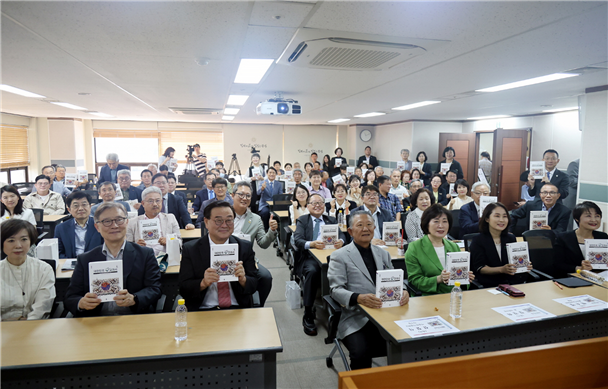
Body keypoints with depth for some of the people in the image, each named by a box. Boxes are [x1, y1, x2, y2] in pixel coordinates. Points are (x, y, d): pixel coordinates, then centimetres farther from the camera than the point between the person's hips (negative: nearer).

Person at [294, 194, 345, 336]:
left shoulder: (331, 220, 23)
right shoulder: (302, 220, 13)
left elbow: (341, 235, 8)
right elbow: (297, 240, -3)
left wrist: (341, 241, -18)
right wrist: (311, 244, -25)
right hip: (309, 257, -2)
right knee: (312, 271, -35)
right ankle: (308, 316, -23)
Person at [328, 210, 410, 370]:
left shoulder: (383, 254, 19)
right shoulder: (339, 256, 2)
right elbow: (336, 290, -6)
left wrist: (402, 292, -6)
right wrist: (359, 298, -24)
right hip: (356, 319, -4)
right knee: (361, 353, -27)